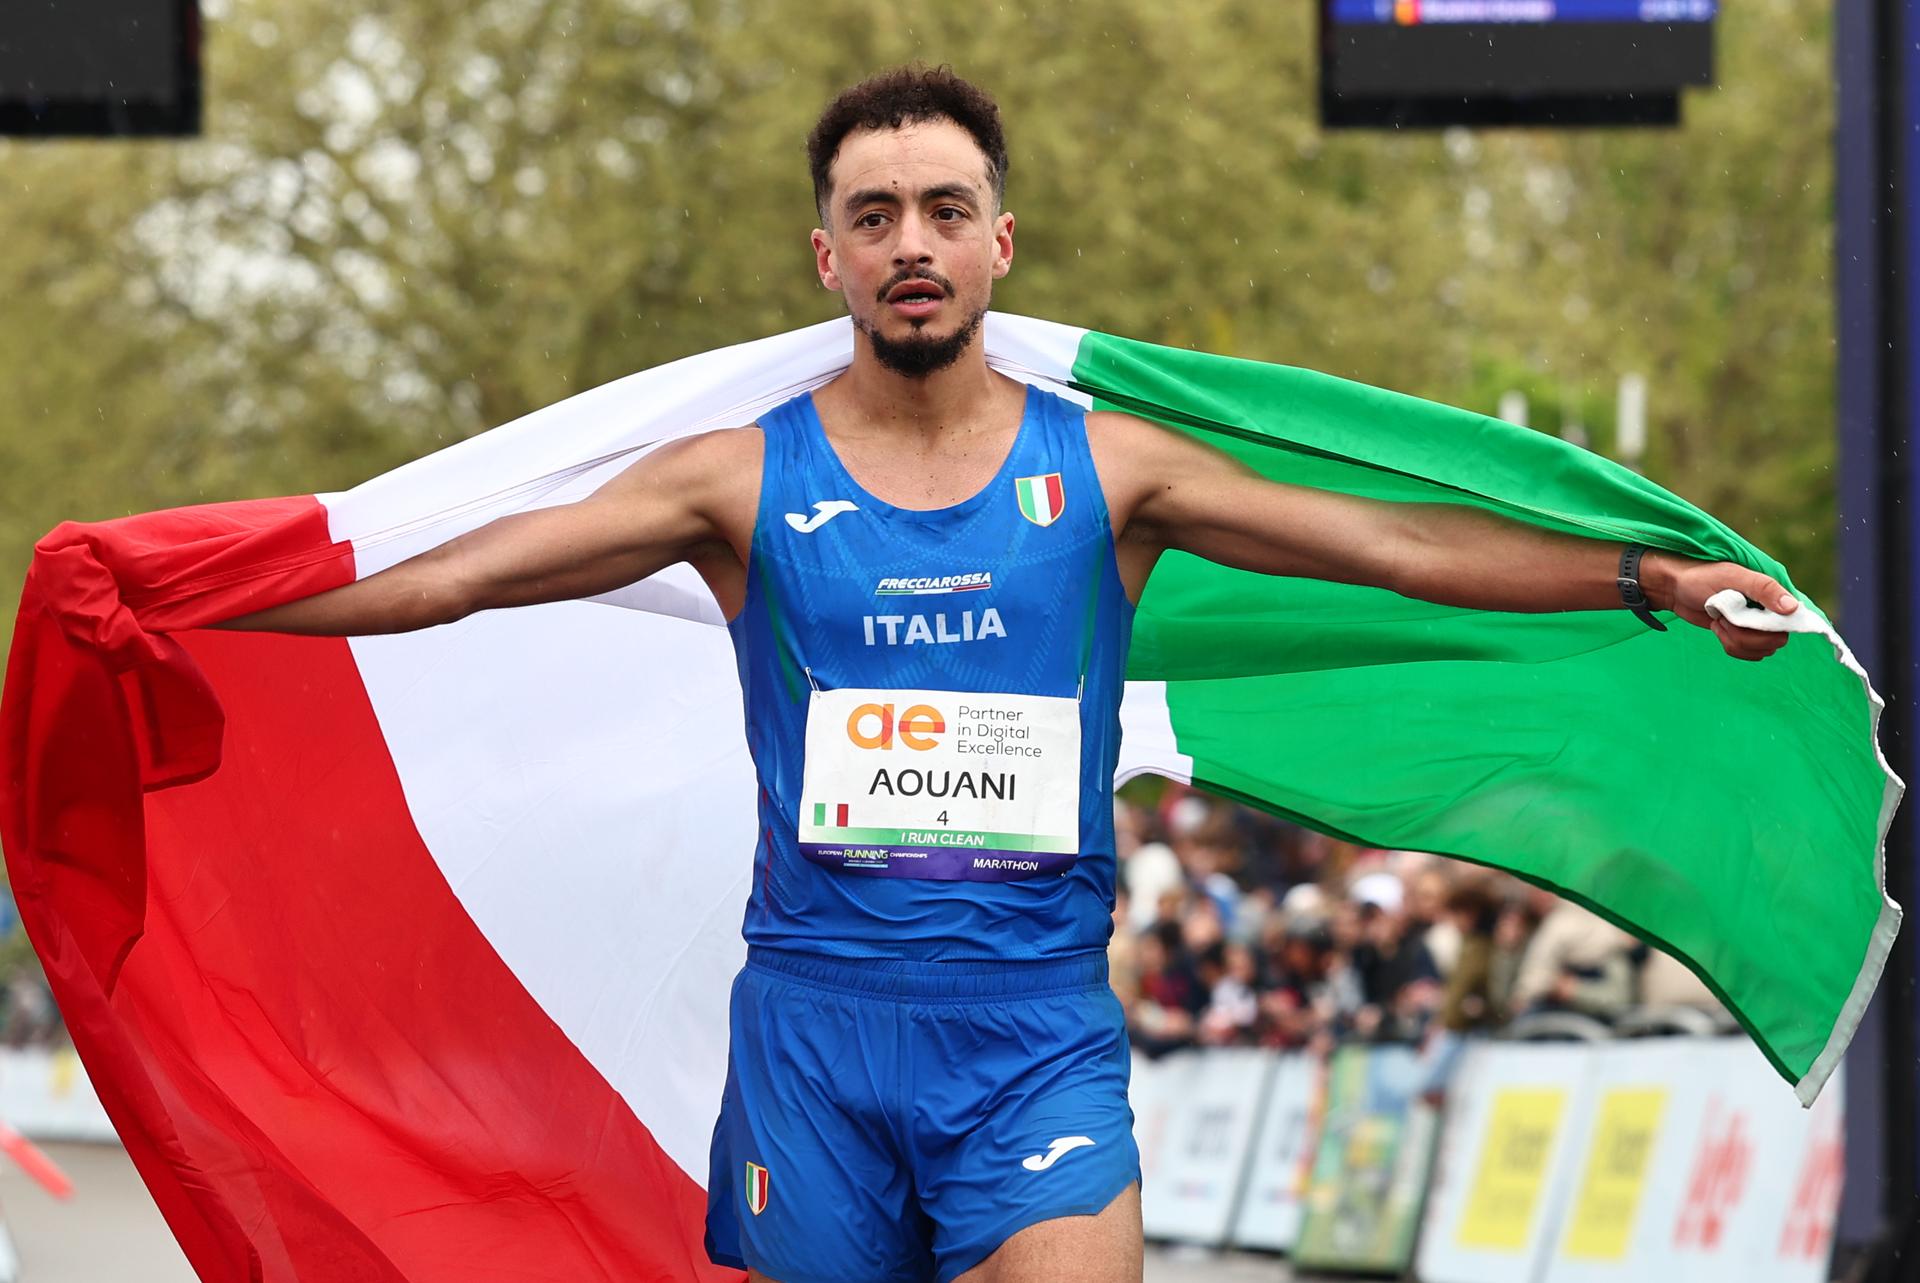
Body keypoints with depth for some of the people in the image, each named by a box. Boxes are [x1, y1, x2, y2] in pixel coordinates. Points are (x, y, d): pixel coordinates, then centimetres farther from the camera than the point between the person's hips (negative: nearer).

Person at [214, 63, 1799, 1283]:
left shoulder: (1105, 470, 5)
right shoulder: (743, 483, 4)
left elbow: (1397, 544, 1)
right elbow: (458, 573, 0)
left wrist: (1653, 577, -6)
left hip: (1041, 1030, 0)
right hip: (817, 1021, 0)